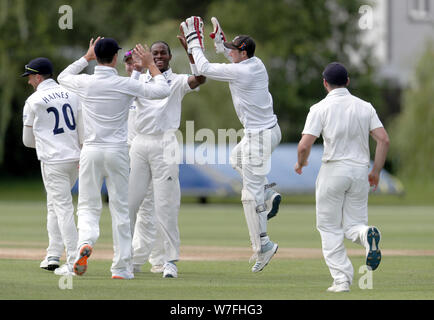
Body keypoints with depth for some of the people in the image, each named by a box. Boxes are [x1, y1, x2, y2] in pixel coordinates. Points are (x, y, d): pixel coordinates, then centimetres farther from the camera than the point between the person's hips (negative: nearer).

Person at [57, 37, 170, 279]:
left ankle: (86, 241, -24)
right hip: (117, 151, -1)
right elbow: (163, 91, 0)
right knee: (120, 208, 7)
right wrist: (150, 65, 10)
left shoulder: (85, 83, -4)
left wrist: (86, 58, 25)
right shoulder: (126, 84, -8)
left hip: (91, 152, 1)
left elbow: (63, 77, 19)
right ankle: (121, 267, 8)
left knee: (88, 206, 8)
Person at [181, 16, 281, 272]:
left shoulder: (239, 72, -20)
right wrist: (219, 40, 24)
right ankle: (269, 195, 20)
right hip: (271, 129, 10)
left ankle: (263, 246, -2)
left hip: (259, 137, -10)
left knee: (251, 194, -4)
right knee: (237, 158, 34)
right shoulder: (257, 64, 5)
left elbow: (204, 69, -13)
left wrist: (195, 42, -1)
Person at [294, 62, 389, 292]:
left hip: (333, 169, -3)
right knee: (353, 226, 11)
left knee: (330, 229, 7)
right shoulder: (365, 107, 7)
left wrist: (300, 163, 9)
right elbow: (384, 140, -1)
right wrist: (376, 171, 9)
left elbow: (305, 145, -12)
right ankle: (367, 234, -25)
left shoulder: (320, 108, -4)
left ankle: (341, 279, -2)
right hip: (360, 171, 3)